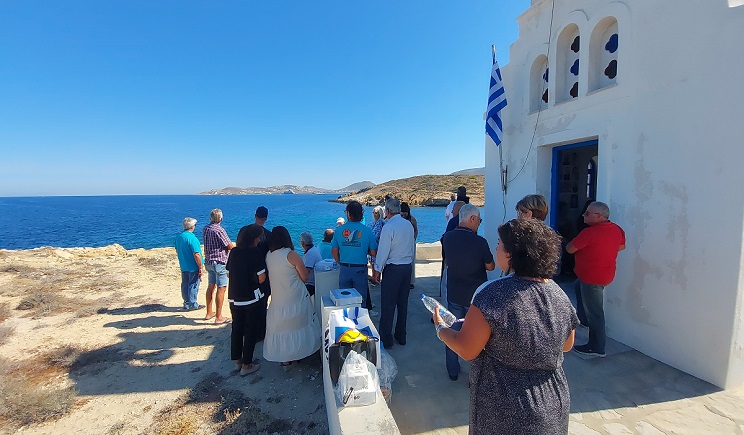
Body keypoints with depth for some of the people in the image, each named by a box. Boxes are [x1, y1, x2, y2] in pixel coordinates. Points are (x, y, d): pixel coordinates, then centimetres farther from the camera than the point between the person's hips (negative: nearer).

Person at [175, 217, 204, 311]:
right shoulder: (192, 238, -22)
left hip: (183, 266, 8)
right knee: (193, 285, 3)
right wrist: (200, 267, -15)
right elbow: (196, 255, -23)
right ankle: (192, 304, 12)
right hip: (193, 267, -8)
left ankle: (186, 303, 27)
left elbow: (177, 251, 17)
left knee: (185, 285, 16)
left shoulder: (179, 237, 5)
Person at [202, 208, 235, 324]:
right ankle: (218, 317, 0)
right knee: (221, 289, -4)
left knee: (211, 286, 18)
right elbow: (230, 246, -18)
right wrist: (237, 246, 2)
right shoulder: (219, 230, -19)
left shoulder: (205, 229, 7)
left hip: (208, 261, 9)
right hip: (219, 262, -9)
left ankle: (209, 313, 28)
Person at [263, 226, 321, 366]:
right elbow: (304, 277, -11)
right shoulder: (291, 255, -17)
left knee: (280, 327, 16)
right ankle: (296, 354, 25)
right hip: (295, 298, -5)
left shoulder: (268, 256, -2)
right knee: (297, 325, 13)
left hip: (277, 299, 5)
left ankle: (284, 357, 28)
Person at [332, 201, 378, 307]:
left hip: (344, 270, 2)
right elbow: (373, 253, -6)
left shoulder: (339, 230, -5)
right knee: (360, 301, 12)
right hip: (360, 270, -2)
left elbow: (334, 252, 2)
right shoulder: (367, 230, -10)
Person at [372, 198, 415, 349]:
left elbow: (383, 251, -14)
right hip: (407, 267, 7)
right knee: (403, 303, 16)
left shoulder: (389, 226, -16)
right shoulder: (409, 225, 4)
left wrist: (377, 270, -6)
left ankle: (386, 339, 12)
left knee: (388, 304, 3)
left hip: (392, 269, -7)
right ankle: (401, 336, 27)